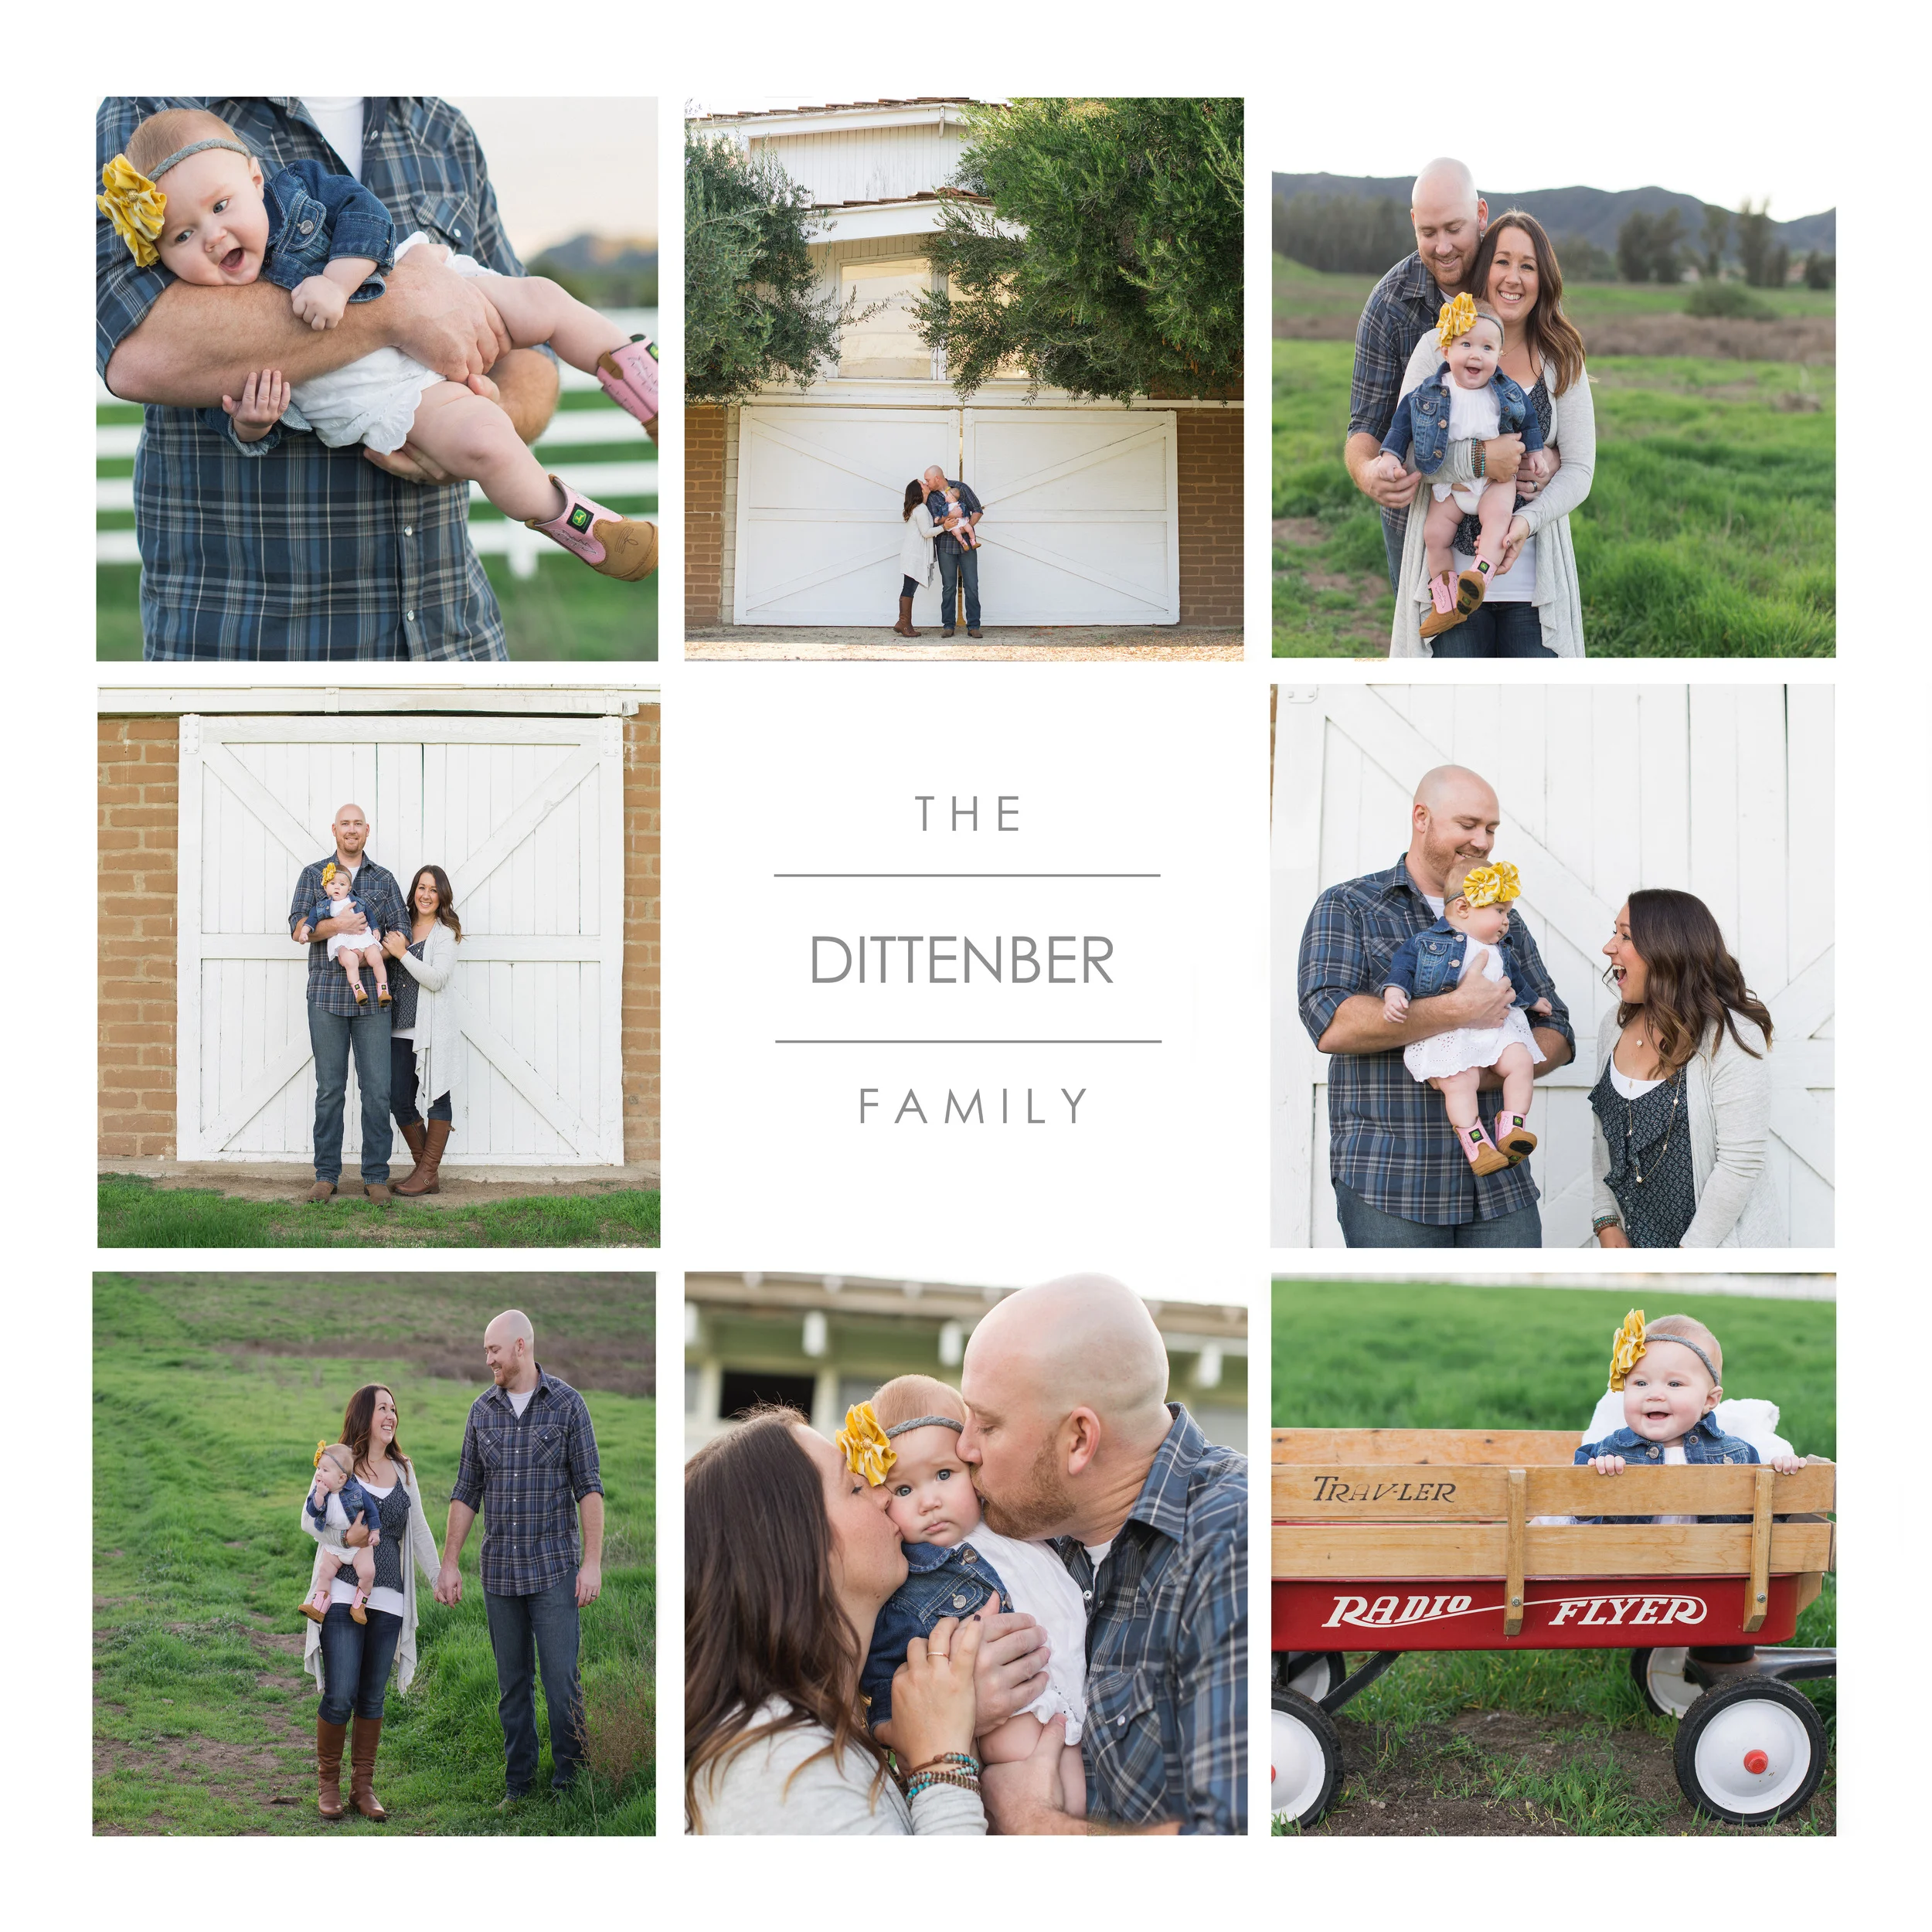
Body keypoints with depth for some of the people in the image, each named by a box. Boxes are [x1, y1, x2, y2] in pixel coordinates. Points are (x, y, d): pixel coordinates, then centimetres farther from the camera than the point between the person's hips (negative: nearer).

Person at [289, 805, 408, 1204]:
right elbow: (298, 927, -1)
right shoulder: (314, 874, 10)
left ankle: (376, 1176, 3)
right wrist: (338, 925, -18)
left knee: (377, 1089, -3)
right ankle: (326, 1175, 7)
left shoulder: (384, 880, 14)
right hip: (327, 994, -1)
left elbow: (400, 931, 9)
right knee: (330, 1089, 0)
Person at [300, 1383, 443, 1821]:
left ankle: (363, 1786, 13)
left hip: (387, 1600, 4)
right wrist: (345, 1538, -16)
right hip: (344, 1595, -4)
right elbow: (310, 1519, 1)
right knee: (340, 1695, -9)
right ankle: (327, 1784, 6)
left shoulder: (403, 1471, 16)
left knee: (373, 1698, 5)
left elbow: (419, 1530, 23)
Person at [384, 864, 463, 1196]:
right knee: (399, 1101, 4)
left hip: (433, 1028, -6)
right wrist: (388, 951, 0)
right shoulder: (402, 928, 13)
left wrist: (402, 954, -13)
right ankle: (425, 1169, 16)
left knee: (438, 1097, 0)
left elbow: (436, 978, -14)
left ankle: (428, 1174, 5)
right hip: (400, 1027, 6)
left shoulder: (446, 933, -3)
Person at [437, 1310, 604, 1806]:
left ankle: (568, 1783, 3)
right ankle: (517, 1784, 14)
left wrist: (592, 1562, -10)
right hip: (500, 1573, 4)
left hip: (554, 1569, -4)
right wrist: (449, 1563, 7)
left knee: (561, 1683, -6)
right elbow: (467, 1491, 12)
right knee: (512, 1686, 8)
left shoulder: (566, 1404, -3)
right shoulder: (482, 1410, 8)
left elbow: (589, 1487, -4)